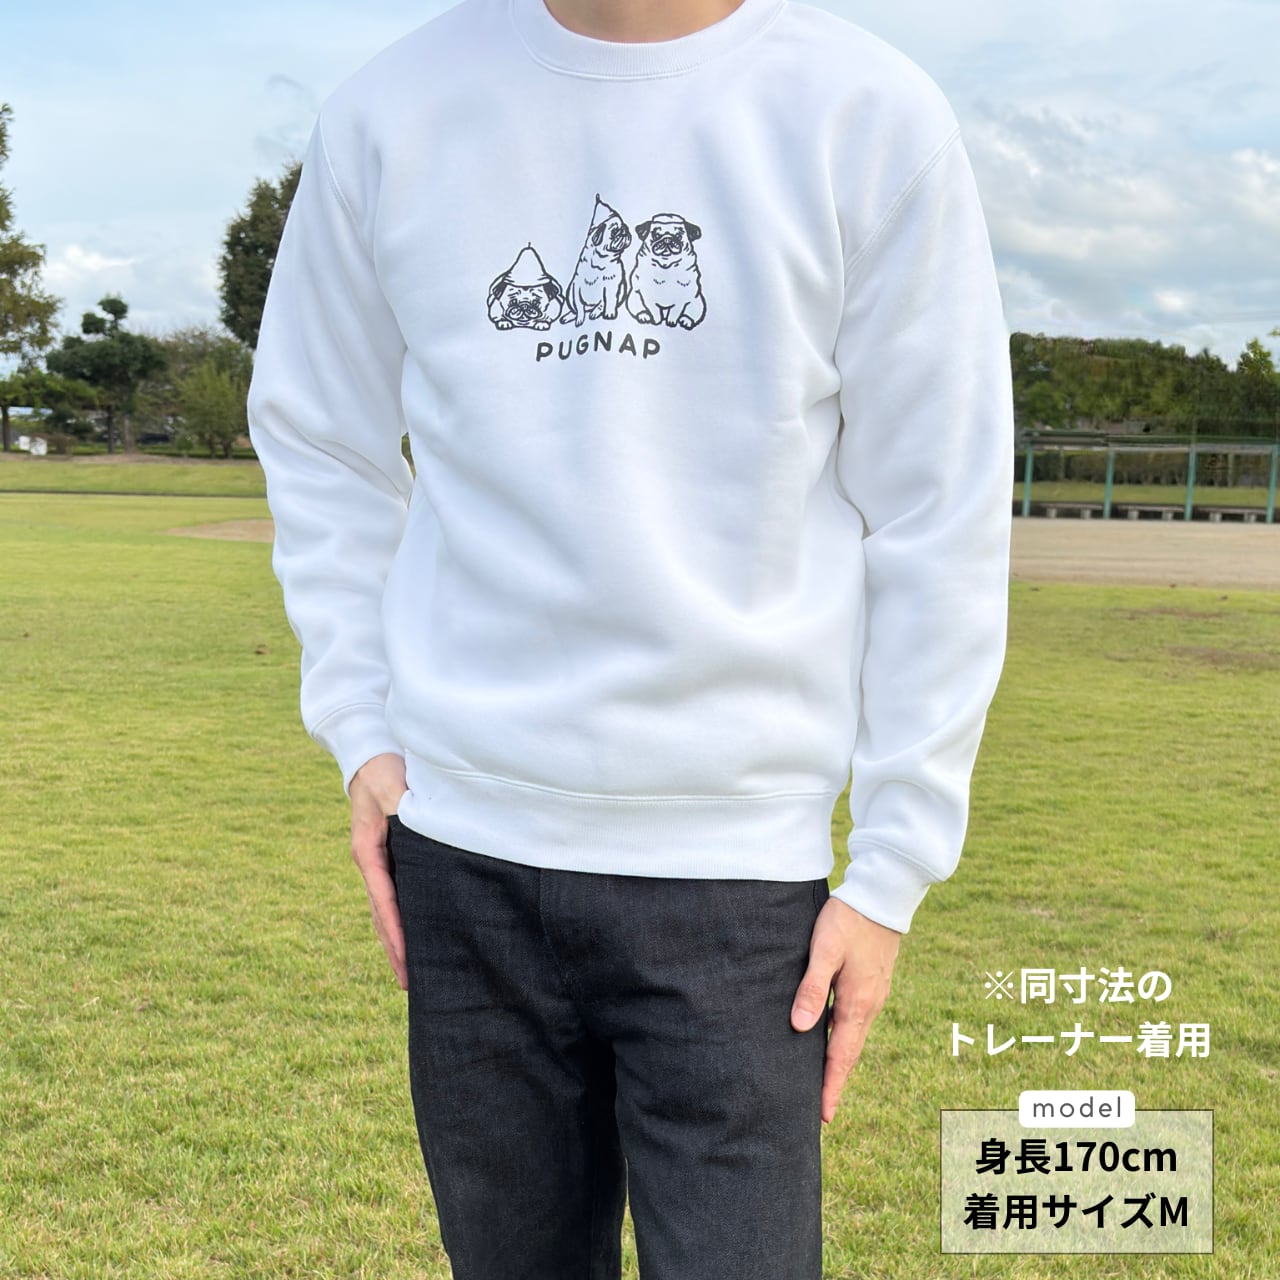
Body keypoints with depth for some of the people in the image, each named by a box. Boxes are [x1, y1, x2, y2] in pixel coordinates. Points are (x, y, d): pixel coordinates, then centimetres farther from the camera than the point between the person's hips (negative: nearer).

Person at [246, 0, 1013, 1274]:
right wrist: (357, 726, 4)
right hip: (464, 846, 3)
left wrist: (895, 866, -3)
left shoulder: (868, 116, -4)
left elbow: (939, 523, -2)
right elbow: (316, 439, 14)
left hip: (740, 863, -2)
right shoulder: (388, 113, 3)